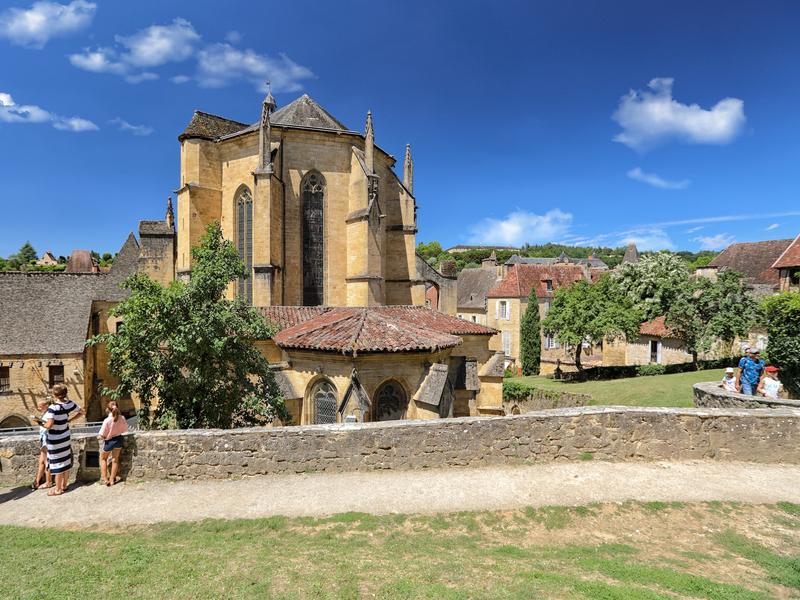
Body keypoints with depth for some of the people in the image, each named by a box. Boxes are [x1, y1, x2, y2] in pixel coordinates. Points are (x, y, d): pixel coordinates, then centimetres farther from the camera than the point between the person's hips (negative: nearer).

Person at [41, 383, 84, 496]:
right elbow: (81, 412, 7)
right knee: (66, 461, 17)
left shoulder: (53, 408, -24)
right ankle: (64, 485, 32)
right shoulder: (69, 403, -5)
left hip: (55, 439, -6)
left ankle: (58, 489, 19)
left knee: (58, 464, 6)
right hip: (65, 437, 6)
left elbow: (49, 425, -31)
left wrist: (42, 425, -10)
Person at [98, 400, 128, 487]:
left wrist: (104, 437, 2)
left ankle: (105, 478, 20)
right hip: (118, 439, 4)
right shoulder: (122, 418, -16)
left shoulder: (107, 420, -27)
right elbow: (125, 429, -1)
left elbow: (102, 435, -20)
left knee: (103, 458, 22)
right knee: (115, 459, 17)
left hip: (109, 441, -3)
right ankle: (112, 479, 27)